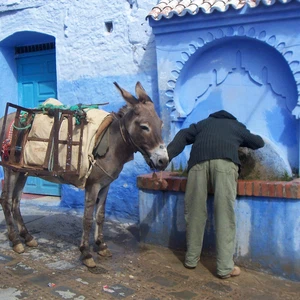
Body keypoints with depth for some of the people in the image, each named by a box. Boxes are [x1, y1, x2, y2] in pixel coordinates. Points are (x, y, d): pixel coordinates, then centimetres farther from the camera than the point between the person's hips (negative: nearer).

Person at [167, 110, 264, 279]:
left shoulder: (204, 123, 38)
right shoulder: (237, 126, 37)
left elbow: (183, 136, 20)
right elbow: (259, 143, 41)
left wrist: (167, 155, 8)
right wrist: (241, 144, 60)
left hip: (199, 159, 2)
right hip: (225, 159, -1)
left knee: (195, 210, 8)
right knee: (224, 213, -1)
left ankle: (191, 258, 18)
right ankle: (225, 267, 0)